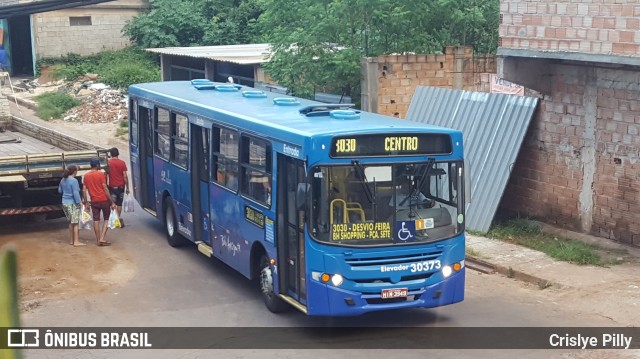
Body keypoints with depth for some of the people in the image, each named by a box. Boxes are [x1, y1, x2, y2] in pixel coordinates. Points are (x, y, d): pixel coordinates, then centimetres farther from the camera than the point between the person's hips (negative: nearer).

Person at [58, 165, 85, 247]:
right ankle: (76, 241, -5)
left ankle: (72, 240, 21)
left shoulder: (63, 180, 7)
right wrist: (80, 202, -18)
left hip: (65, 203, 8)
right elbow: (76, 193, -20)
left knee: (71, 222, 16)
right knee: (76, 223, -3)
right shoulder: (74, 180, -16)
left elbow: (60, 191, 20)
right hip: (73, 203, -8)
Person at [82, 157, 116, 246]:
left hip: (94, 201, 4)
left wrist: (86, 202, 13)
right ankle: (102, 239, -5)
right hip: (104, 200, -4)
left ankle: (98, 240, 11)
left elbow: (84, 190, 5)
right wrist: (112, 202, -9)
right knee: (106, 219, 7)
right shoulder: (101, 174, -9)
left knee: (96, 220, 8)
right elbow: (105, 189, -12)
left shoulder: (86, 176, 5)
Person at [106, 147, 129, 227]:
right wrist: (127, 187, 3)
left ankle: (119, 219, -16)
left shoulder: (108, 163, -5)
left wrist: (106, 185, 9)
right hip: (121, 186, 2)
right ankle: (118, 219, 18)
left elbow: (106, 176, -3)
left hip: (112, 187, -2)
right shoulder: (122, 163, -4)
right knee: (119, 204, 15)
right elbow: (125, 176, -4)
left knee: (113, 204, 0)